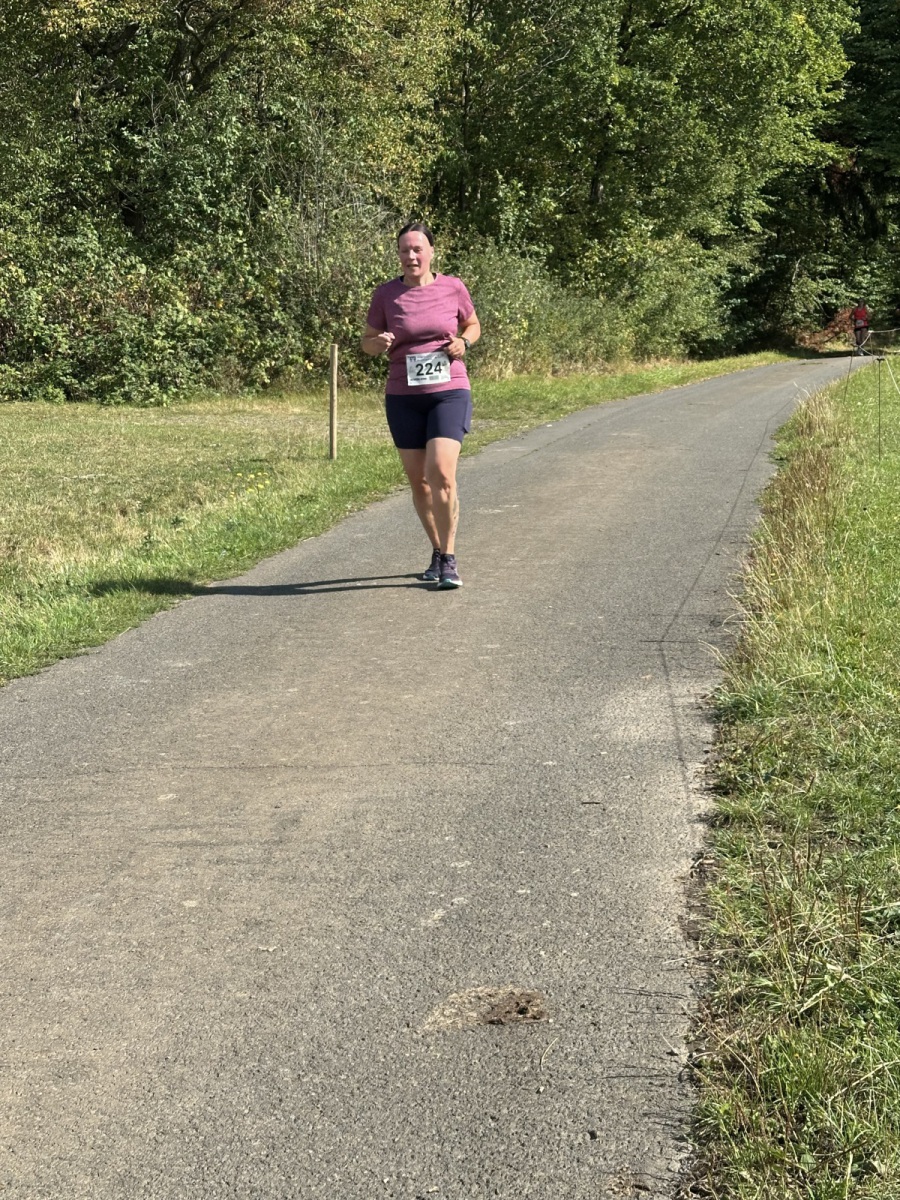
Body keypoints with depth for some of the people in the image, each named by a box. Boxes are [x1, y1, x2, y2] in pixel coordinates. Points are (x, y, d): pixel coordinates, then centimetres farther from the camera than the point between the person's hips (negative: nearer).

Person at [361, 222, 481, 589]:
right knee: (418, 481, 8)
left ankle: (449, 560, -6)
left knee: (440, 474, -18)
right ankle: (437, 553, 27)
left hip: (449, 392, -2)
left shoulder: (453, 287, 0)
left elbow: (473, 326, 16)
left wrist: (463, 342, -6)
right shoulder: (386, 294, 1)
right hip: (403, 397, 2)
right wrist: (381, 343, -15)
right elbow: (367, 342, 8)